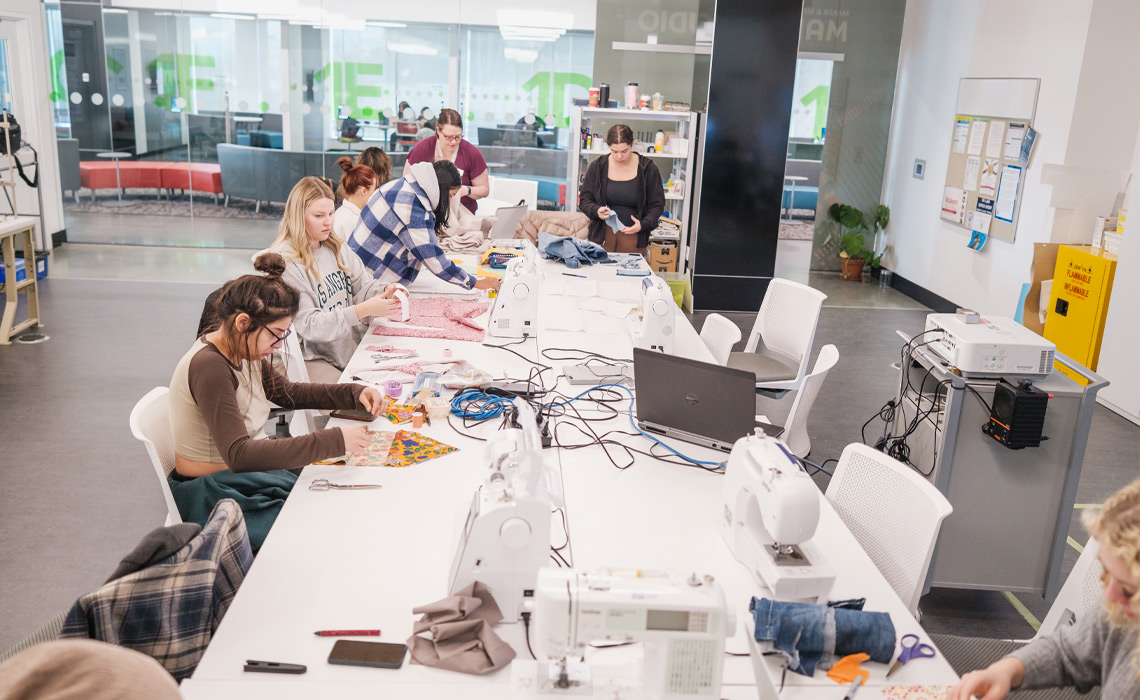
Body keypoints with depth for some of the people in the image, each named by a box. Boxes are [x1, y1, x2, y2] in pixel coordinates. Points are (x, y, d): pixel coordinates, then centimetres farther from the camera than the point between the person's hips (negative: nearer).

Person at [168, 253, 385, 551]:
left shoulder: (244, 353, 1)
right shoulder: (209, 367, -26)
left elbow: (288, 393, 19)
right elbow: (239, 455, -36)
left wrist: (354, 393, 4)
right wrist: (334, 441, -38)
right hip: (212, 495, -8)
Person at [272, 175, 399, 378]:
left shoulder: (336, 247, 9)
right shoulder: (285, 262, -14)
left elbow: (363, 284, 10)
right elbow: (308, 325, -19)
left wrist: (385, 293, -14)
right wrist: (363, 310, -28)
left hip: (353, 344, 7)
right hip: (313, 358, -7)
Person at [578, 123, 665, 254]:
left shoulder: (647, 168, 0)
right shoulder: (597, 167, 3)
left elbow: (657, 205, 4)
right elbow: (584, 201, 7)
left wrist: (643, 225, -14)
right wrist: (596, 210, -15)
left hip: (633, 236, -1)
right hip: (602, 236, 1)